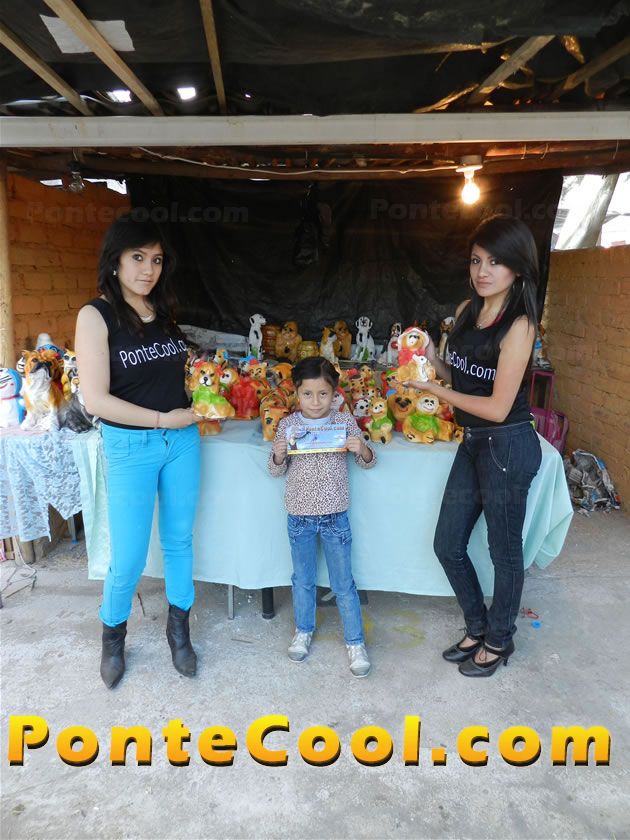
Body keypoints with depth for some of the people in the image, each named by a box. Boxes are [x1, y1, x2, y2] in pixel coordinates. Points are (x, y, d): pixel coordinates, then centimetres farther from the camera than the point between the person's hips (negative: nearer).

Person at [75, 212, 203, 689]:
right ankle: (113, 635, 34)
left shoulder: (165, 312, 6)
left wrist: (202, 405, 2)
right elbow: (95, 399, -17)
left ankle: (179, 629, 35)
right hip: (130, 446, -4)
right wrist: (163, 420, -15)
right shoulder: (97, 315, -10)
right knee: (129, 556, 4)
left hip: (182, 440, 5)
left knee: (179, 539, 15)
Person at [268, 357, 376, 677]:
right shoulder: (288, 425, -5)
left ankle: (355, 642, 26)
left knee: (343, 583, 9)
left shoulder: (345, 421, -7)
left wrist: (362, 449, -22)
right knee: (303, 579, 19)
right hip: (299, 515, 1)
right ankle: (303, 631, 40)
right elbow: (276, 470, 2)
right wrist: (278, 455, -20)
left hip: (334, 515, -1)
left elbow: (368, 463, 0)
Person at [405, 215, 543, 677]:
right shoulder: (466, 311, 5)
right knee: (448, 545, 15)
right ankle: (478, 627, 38)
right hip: (473, 443, 8)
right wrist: (431, 358, -6)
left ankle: (499, 640, 36)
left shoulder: (519, 325, -17)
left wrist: (433, 389, -15)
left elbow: (497, 407, -20)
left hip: (508, 447, -8)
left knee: (504, 551, 12)